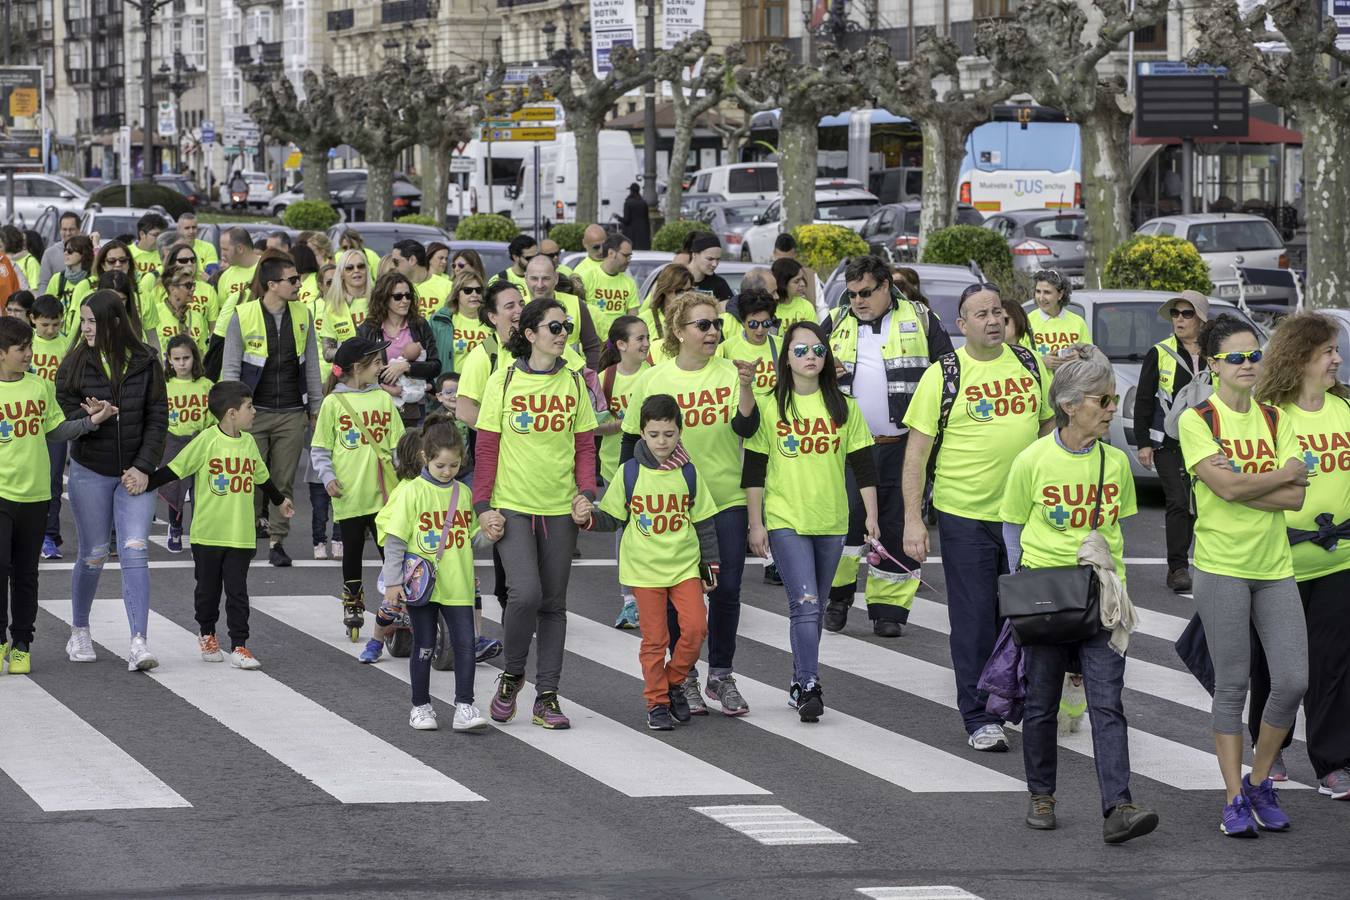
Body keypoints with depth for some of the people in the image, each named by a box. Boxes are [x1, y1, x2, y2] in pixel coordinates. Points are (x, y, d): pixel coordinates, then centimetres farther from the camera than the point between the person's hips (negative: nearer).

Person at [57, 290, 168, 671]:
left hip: (135, 473, 0)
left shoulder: (145, 363, -2)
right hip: (89, 471, 0)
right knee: (93, 555, 7)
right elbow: (64, 417, -4)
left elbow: (158, 419, -1)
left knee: (134, 552, -11)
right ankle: (79, 633, 28)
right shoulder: (75, 364, -3)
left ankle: (139, 644, -15)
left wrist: (144, 468, -9)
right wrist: (89, 416, -25)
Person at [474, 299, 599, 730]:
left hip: (559, 508, 4)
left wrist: (586, 493, -5)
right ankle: (511, 677, 6)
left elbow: (585, 446, 10)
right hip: (512, 507, -4)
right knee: (526, 594, -18)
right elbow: (486, 448, -2)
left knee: (554, 604, 6)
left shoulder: (574, 383, 6)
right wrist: (483, 506, -6)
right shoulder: (504, 380, -3)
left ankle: (547, 697, 12)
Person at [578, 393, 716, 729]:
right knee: (654, 638, 1)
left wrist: (709, 566, 11)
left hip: (685, 565, 1)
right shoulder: (630, 473, -2)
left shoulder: (687, 473, 2)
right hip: (644, 568, -1)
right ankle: (657, 702, 13)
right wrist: (588, 517, -16)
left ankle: (674, 682, 12)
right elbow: (612, 517, 5)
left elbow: (703, 522, 10)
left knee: (695, 627, -12)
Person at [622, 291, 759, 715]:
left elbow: (746, 428, -11)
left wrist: (746, 388, -27)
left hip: (727, 500, 1)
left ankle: (722, 675, 15)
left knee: (726, 589, 1)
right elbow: (632, 443, 7)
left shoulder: (729, 373, 0)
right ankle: (685, 678, 17)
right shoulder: (652, 380, -1)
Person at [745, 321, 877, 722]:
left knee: (812, 607, 11)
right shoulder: (769, 406, -2)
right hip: (785, 521, -3)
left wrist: (871, 515, 3)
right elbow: (753, 470, 0)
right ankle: (809, 686, -16)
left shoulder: (843, 406, 6)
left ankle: (799, 684, 22)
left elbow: (862, 465, 8)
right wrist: (755, 523, -3)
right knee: (805, 603, -15)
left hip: (831, 522, 3)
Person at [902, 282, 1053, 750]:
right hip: (965, 516, -4)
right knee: (974, 620, 0)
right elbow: (916, 451, -6)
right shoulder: (943, 375, -7)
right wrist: (912, 519, -13)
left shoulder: (1030, 365, 6)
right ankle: (979, 719, 8)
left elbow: (1049, 427, 18)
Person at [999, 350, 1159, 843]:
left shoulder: (1116, 462, 4)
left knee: (1107, 704, -8)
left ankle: (1118, 809, -16)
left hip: (1100, 598, 2)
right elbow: (1013, 527, 4)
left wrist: (1109, 570, 6)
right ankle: (1040, 796, 25)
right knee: (1041, 703, 9)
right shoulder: (1033, 460, -6)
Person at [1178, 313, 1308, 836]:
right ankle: (1235, 798, 8)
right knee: (1232, 685, 0)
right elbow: (1226, 487, -18)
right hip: (1221, 568, -4)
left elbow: (1295, 498, -3)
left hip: (1275, 567, 4)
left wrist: (1240, 485, -14)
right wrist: (1283, 474, -7)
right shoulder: (1197, 421, -5)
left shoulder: (1275, 420, 8)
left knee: (1294, 681, -1)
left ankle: (1259, 782, 17)